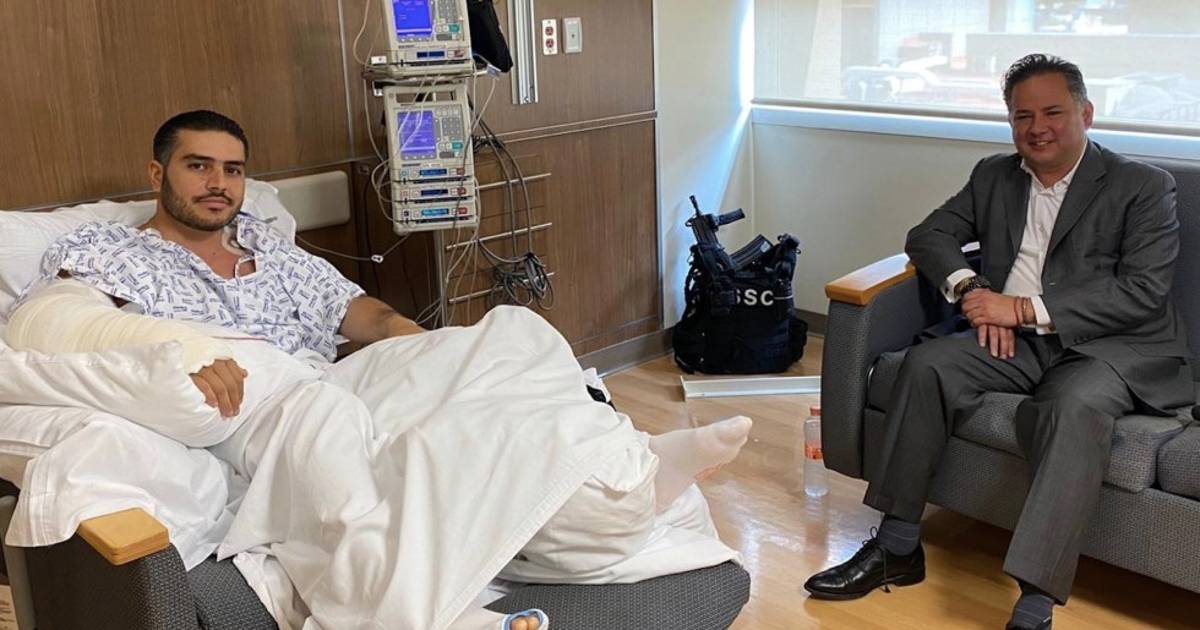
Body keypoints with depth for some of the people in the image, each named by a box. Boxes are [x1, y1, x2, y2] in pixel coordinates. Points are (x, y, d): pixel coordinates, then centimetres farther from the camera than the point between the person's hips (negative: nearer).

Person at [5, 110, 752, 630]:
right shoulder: (107, 250, 11)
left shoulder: (269, 244, 27)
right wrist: (172, 345, -27)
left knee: (511, 332, -11)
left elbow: (348, 304, 24)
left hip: (346, 393, 5)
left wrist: (396, 330, 0)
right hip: (250, 416, -5)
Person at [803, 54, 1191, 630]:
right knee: (926, 363, -21)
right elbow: (928, 235, 12)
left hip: (1113, 346, -4)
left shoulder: (1144, 187, -1)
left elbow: (1144, 291, -12)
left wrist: (1025, 308, -19)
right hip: (1015, 340, 5)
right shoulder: (993, 177, 16)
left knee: (1076, 408, -36)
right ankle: (898, 547, -14)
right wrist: (970, 289, -11)